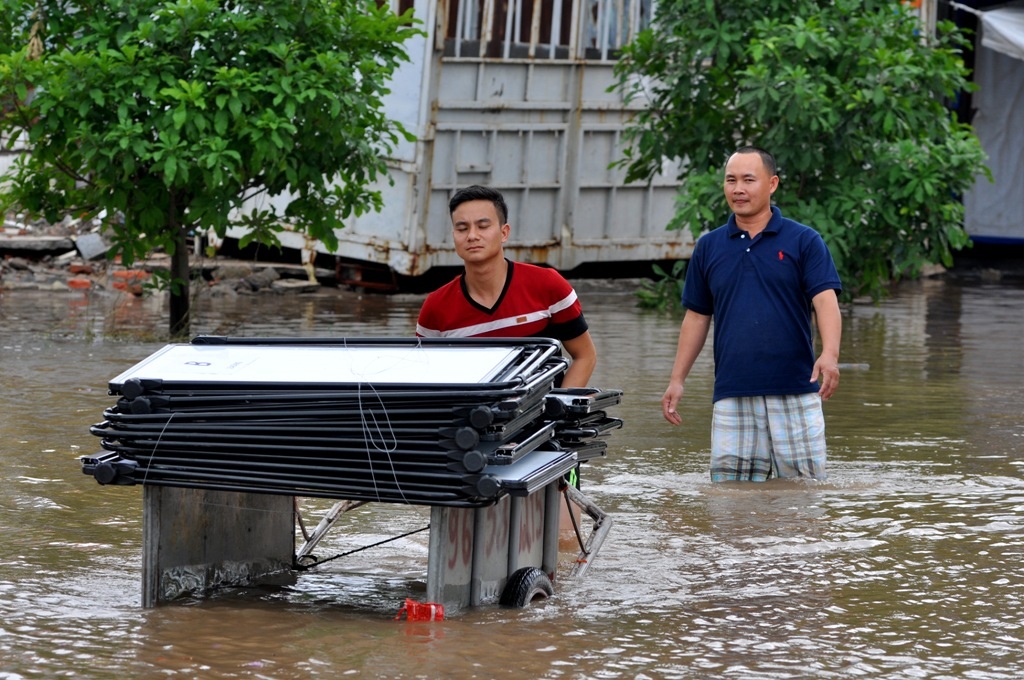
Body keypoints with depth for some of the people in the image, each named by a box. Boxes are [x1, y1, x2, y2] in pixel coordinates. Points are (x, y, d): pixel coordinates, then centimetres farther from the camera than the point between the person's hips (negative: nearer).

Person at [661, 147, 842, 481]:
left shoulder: (804, 241, 2)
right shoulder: (709, 247, 13)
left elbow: (825, 301, -9)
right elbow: (697, 317, 17)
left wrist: (830, 354, -28)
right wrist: (677, 380, 11)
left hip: (794, 390, -3)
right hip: (731, 395, 3)